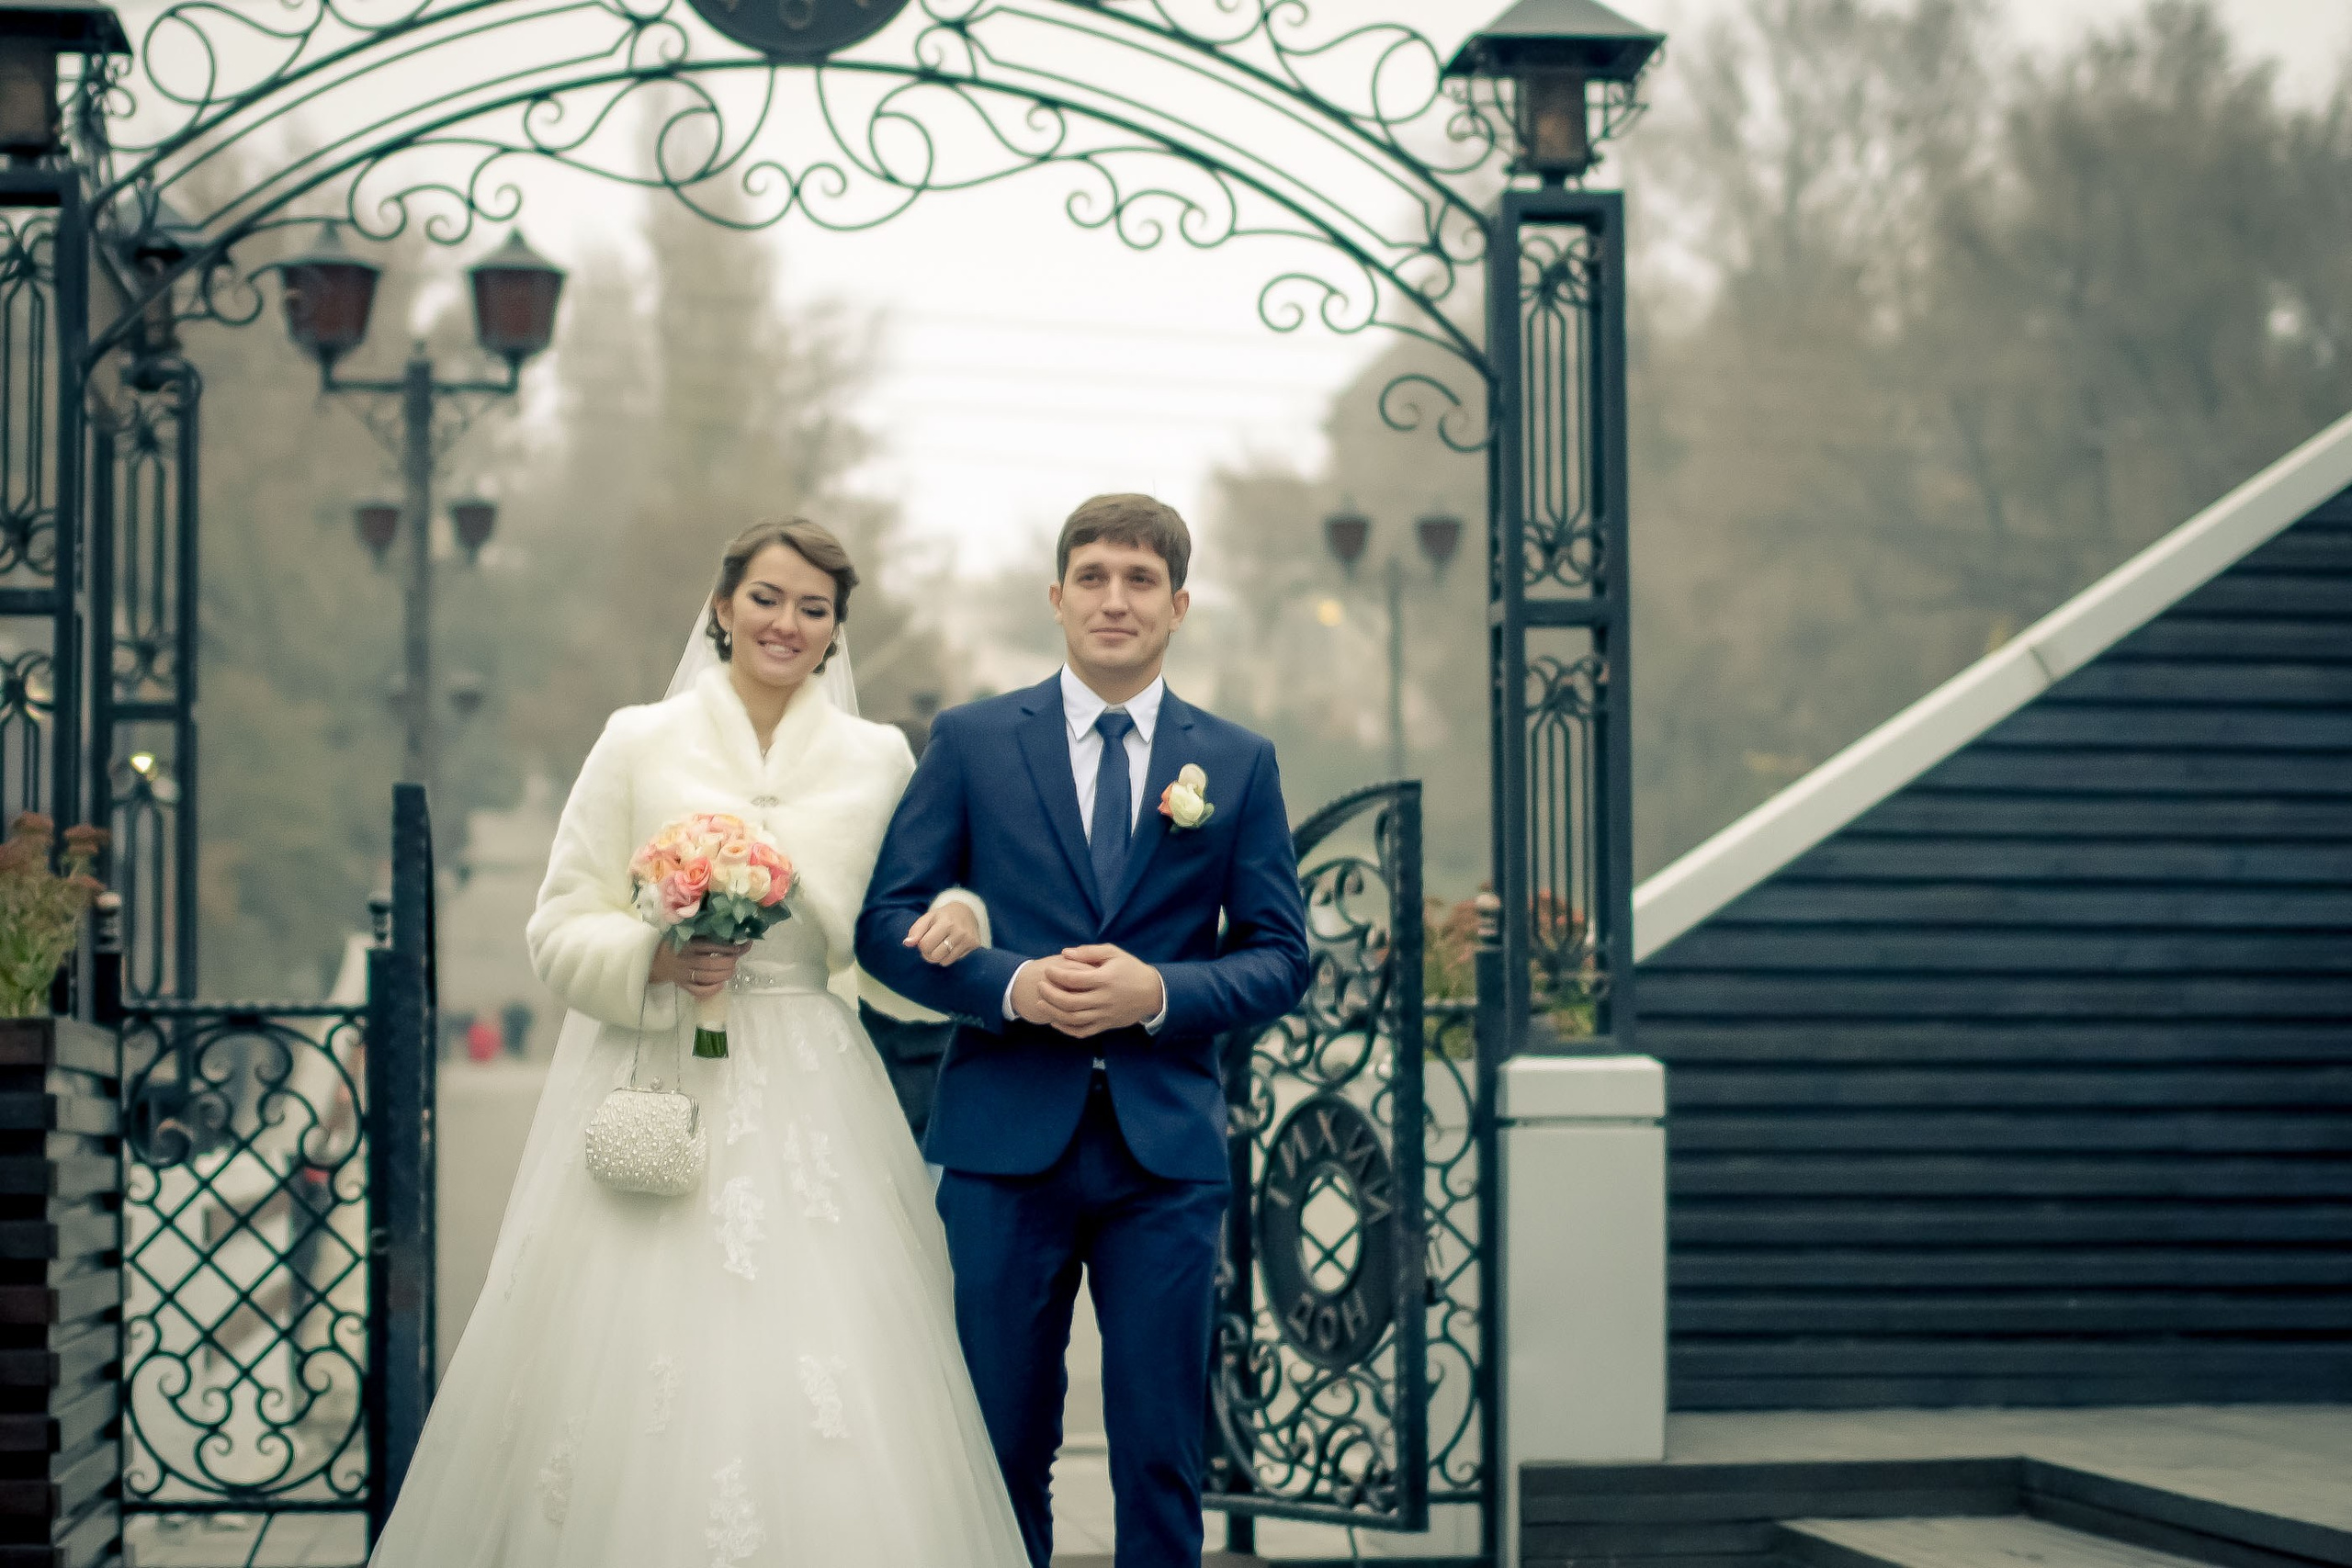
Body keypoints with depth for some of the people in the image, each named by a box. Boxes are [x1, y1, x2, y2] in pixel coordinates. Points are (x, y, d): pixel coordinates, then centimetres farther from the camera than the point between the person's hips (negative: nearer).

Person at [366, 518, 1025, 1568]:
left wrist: (957, 917, -9)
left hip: (809, 1097, 1)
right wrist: (654, 960, -15)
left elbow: (909, 914, 14)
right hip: (656, 1084, -1)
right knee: (641, 1384, -6)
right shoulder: (640, 742, 4)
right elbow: (561, 930, 4)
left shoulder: (877, 759, 9)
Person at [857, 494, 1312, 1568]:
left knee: (1160, 1451, 3)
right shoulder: (971, 742, 5)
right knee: (1003, 1443, 6)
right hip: (1007, 1142, 0)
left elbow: (1279, 957, 6)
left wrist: (1157, 992, -12)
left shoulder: (1239, 763, 8)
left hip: (1167, 1151, 1)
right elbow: (886, 922, 2)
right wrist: (1011, 987, -14)